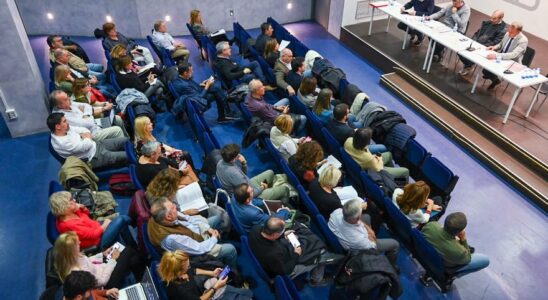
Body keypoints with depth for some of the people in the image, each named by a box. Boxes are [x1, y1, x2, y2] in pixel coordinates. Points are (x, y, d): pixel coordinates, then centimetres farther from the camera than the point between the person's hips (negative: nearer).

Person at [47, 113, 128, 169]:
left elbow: (83, 130, 12)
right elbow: (87, 145, -25)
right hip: (94, 157, -9)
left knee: (125, 140, 2)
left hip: (96, 144, 9)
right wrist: (86, 138, -5)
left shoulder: (66, 129, -1)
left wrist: (86, 134, -9)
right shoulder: (62, 143, -27)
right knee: (127, 156, -18)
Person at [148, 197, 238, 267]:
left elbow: (190, 219, -2)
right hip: (199, 248, -7)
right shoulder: (172, 239, -42)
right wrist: (214, 238, -15)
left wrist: (208, 228, -9)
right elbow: (200, 249, -30)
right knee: (230, 249, -3)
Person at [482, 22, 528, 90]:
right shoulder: (508, 34, -2)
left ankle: (495, 80, 4)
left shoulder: (523, 41, -21)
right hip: (500, 58, 7)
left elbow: (513, 54, -32)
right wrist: (494, 47, -7)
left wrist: (497, 55, -43)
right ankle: (490, 75, 9)